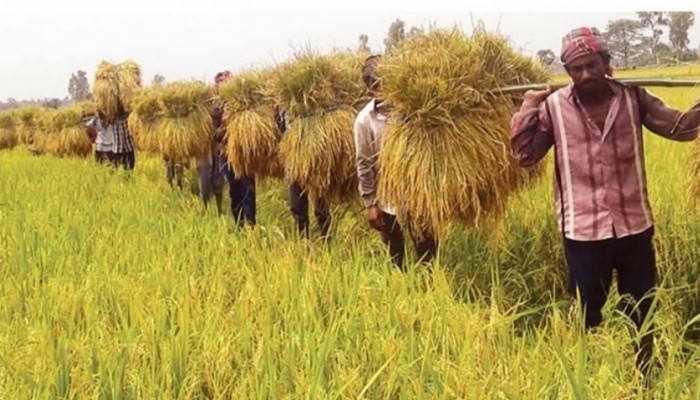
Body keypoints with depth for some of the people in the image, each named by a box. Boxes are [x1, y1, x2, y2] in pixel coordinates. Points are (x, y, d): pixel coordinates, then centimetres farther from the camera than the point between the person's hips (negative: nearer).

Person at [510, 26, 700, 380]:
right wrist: (528, 108, -11)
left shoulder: (633, 98, -2)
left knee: (640, 315, 17)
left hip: (634, 226, 2)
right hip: (583, 232, -2)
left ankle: (643, 382, 36)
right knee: (587, 316, 14)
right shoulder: (553, 107, -6)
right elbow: (524, 155, -2)